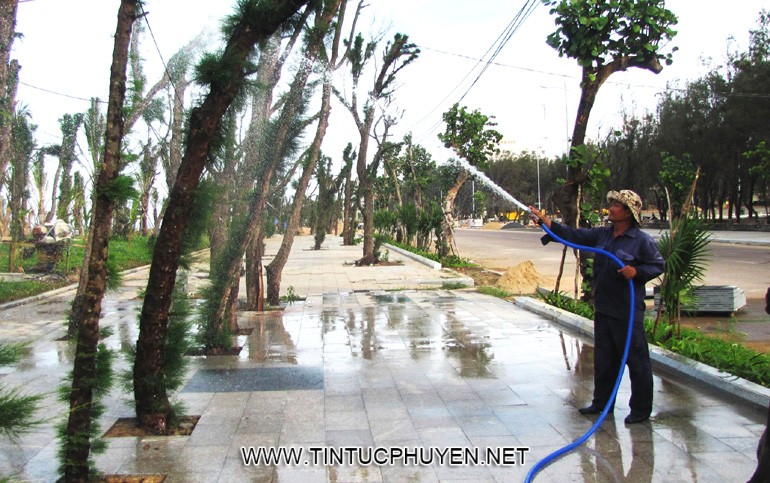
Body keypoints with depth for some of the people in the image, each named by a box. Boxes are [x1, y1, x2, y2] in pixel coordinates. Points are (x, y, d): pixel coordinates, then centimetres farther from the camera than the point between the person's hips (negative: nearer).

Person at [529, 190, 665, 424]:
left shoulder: (642, 240, -9)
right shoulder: (602, 234, 8)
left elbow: (658, 265, -3)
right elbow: (573, 235, 6)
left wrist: (637, 271, -22)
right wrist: (544, 220, -1)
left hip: (628, 312, -7)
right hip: (603, 309, 7)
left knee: (636, 360, 2)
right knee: (603, 359, 17)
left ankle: (641, 409, 16)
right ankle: (602, 402, 31)